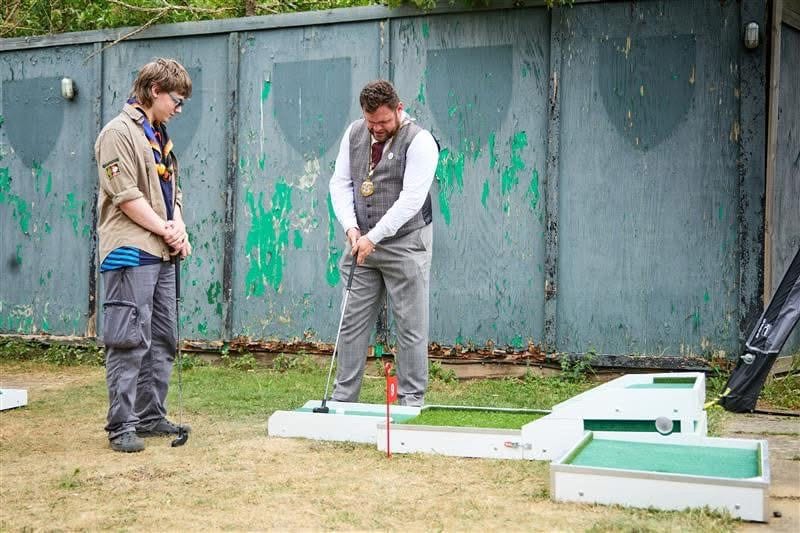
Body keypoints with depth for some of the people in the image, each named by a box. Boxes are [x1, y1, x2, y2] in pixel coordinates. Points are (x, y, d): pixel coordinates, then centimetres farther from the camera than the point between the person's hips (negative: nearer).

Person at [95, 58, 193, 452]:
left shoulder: (159, 135, 20)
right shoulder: (119, 132, -8)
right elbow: (126, 197, -16)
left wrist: (179, 228, 3)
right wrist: (166, 230, -9)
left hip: (161, 255, 9)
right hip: (131, 254, -9)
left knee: (161, 342, 11)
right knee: (129, 342, -8)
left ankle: (151, 417, 20)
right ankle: (121, 426, -2)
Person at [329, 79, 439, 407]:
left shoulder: (419, 141, -12)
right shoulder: (354, 133, 7)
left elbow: (411, 199, -19)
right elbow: (340, 183, 8)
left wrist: (373, 237, -21)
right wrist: (351, 227, -7)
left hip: (405, 246, -5)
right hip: (362, 244, 5)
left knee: (410, 327, 0)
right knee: (352, 322, 8)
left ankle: (411, 400, 10)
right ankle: (343, 397, 16)